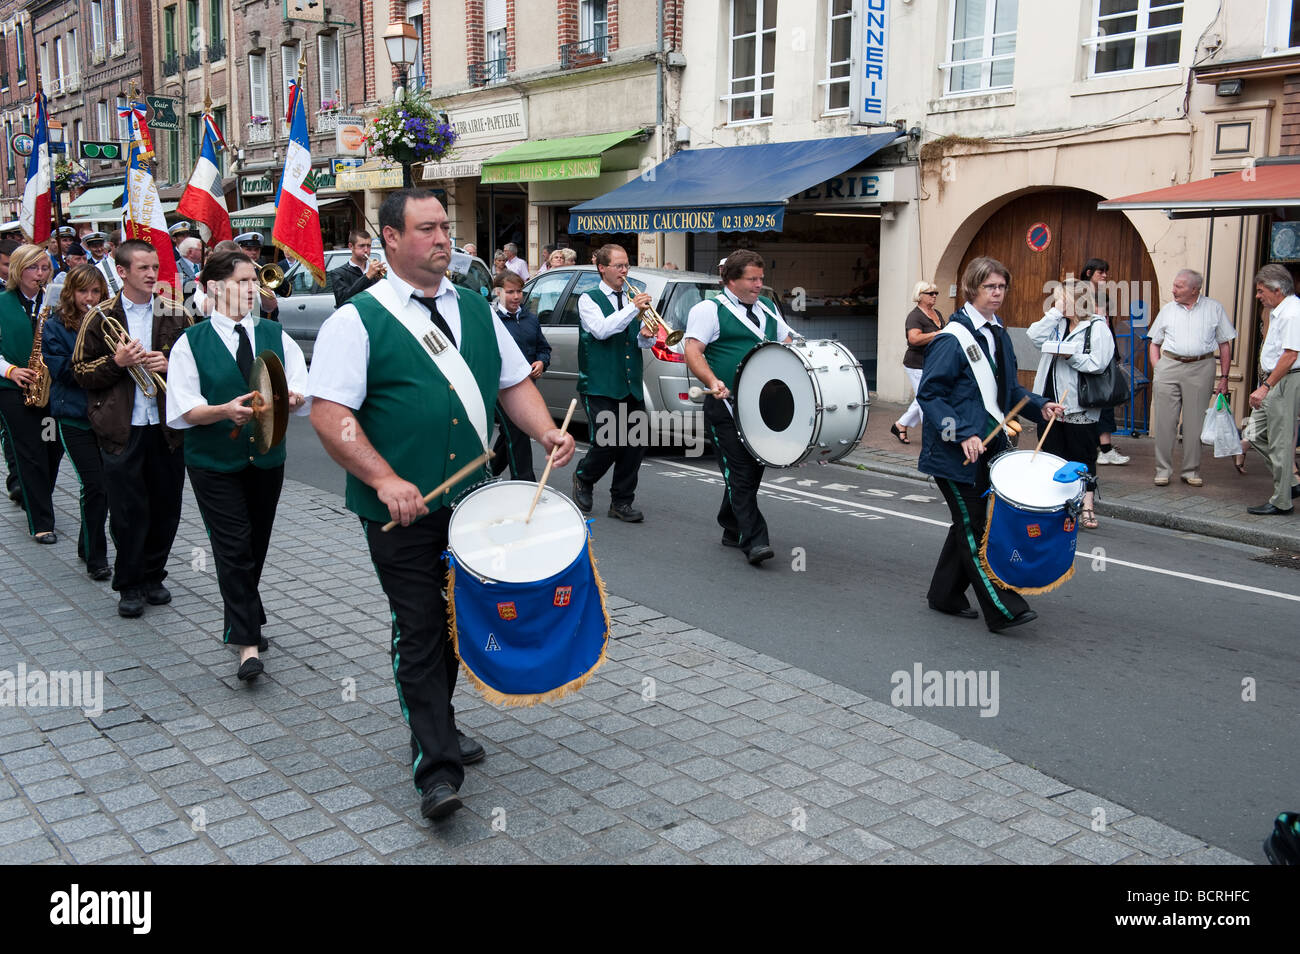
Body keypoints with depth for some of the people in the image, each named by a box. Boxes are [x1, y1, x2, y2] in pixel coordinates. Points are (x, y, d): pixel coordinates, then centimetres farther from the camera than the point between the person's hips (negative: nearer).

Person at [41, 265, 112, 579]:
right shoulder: (55, 326, -1)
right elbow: (62, 370, -9)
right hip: (74, 416, -3)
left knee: (101, 485, 7)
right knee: (96, 485, -8)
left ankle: (88, 547, 27)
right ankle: (96, 558, 6)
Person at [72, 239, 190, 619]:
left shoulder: (175, 316, 6)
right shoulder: (100, 319, 3)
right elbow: (81, 372, 4)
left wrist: (170, 365, -9)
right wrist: (116, 362, -13)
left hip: (167, 426, 2)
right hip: (121, 429, -2)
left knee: (166, 507, 7)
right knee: (128, 510, 2)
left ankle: (153, 576, 25)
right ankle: (130, 585, 15)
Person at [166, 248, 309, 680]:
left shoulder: (275, 335, 6)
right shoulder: (192, 342, -4)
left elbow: (301, 393, -1)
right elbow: (184, 410, -9)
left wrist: (289, 399, -24)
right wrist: (226, 410, -27)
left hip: (267, 457, 4)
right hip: (214, 462, -4)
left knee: (255, 546, 14)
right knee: (234, 547, -8)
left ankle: (241, 623, 33)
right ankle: (248, 642, -4)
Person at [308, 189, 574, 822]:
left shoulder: (475, 310, 11)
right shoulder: (356, 321, -7)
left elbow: (513, 382, 15)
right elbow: (328, 413, -14)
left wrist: (546, 431, -4)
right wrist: (385, 479, -24)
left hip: (472, 502, 6)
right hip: (401, 510, -5)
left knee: (456, 622, 16)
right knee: (419, 631, -1)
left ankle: (436, 726, 36)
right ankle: (437, 767, 5)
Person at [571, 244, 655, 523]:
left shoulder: (631, 299, 17)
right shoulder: (589, 300, 0)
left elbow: (641, 341, 17)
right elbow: (600, 330, -18)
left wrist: (645, 337, -6)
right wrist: (633, 309, -21)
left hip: (631, 386, 6)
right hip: (600, 387, -5)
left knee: (635, 444, 1)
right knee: (608, 443, -13)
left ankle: (621, 502, 14)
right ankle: (583, 477, 18)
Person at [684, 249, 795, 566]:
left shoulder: (767, 308, 19)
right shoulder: (709, 310, -2)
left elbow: (787, 343, 26)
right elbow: (693, 351, -12)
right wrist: (713, 382, -29)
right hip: (727, 406, -7)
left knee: (754, 468, 12)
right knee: (741, 473, -9)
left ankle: (732, 529, 28)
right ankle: (754, 541, -9)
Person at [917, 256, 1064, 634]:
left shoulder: (999, 334, 11)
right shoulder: (952, 339, -15)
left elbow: (1007, 387, 21)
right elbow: (929, 394, -17)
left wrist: (1040, 404, 4)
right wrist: (962, 434, -26)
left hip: (987, 447, 9)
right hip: (955, 451, -9)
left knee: (971, 522, 15)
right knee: (974, 528, -3)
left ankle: (945, 595, 28)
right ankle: (1002, 609, 0)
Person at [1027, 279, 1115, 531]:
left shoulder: (1097, 327, -6)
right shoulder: (1058, 323, 13)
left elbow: (1098, 363, -16)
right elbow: (1035, 336, -5)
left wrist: (1069, 355, -13)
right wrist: (1056, 311, -4)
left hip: (1078, 407, -6)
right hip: (1050, 401, 6)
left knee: (1082, 458, 1)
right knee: (1052, 455, 11)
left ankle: (1087, 507, 7)